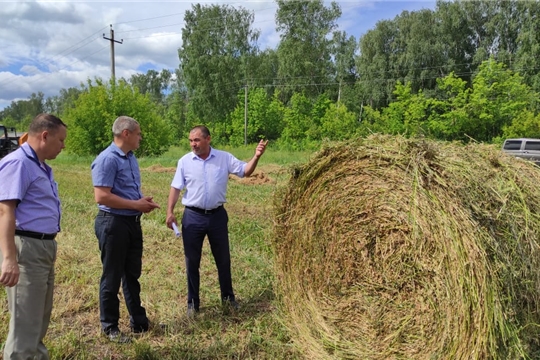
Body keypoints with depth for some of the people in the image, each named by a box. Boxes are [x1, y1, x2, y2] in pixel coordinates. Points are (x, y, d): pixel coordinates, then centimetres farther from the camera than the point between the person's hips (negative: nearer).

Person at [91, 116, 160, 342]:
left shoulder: (131, 158, 12)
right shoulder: (107, 159, -17)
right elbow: (102, 197, -24)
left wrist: (143, 201, 2)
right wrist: (136, 204, -18)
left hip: (133, 222, 9)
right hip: (113, 223, -9)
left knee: (133, 274, 17)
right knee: (112, 277, 5)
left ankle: (138, 321, 30)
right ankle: (109, 326, 22)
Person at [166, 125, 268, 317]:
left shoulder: (224, 158, -3)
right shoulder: (185, 161, -3)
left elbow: (245, 171, -4)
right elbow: (175, 188, 1)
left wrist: (256, 157, -21)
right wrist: (170, 212, -6)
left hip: (217, 215, 1)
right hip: (193, 216, 0)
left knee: (223, 259, 14)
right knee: (192, 261, 9)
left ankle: (228, 296, 34)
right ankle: (193, 302, 25)